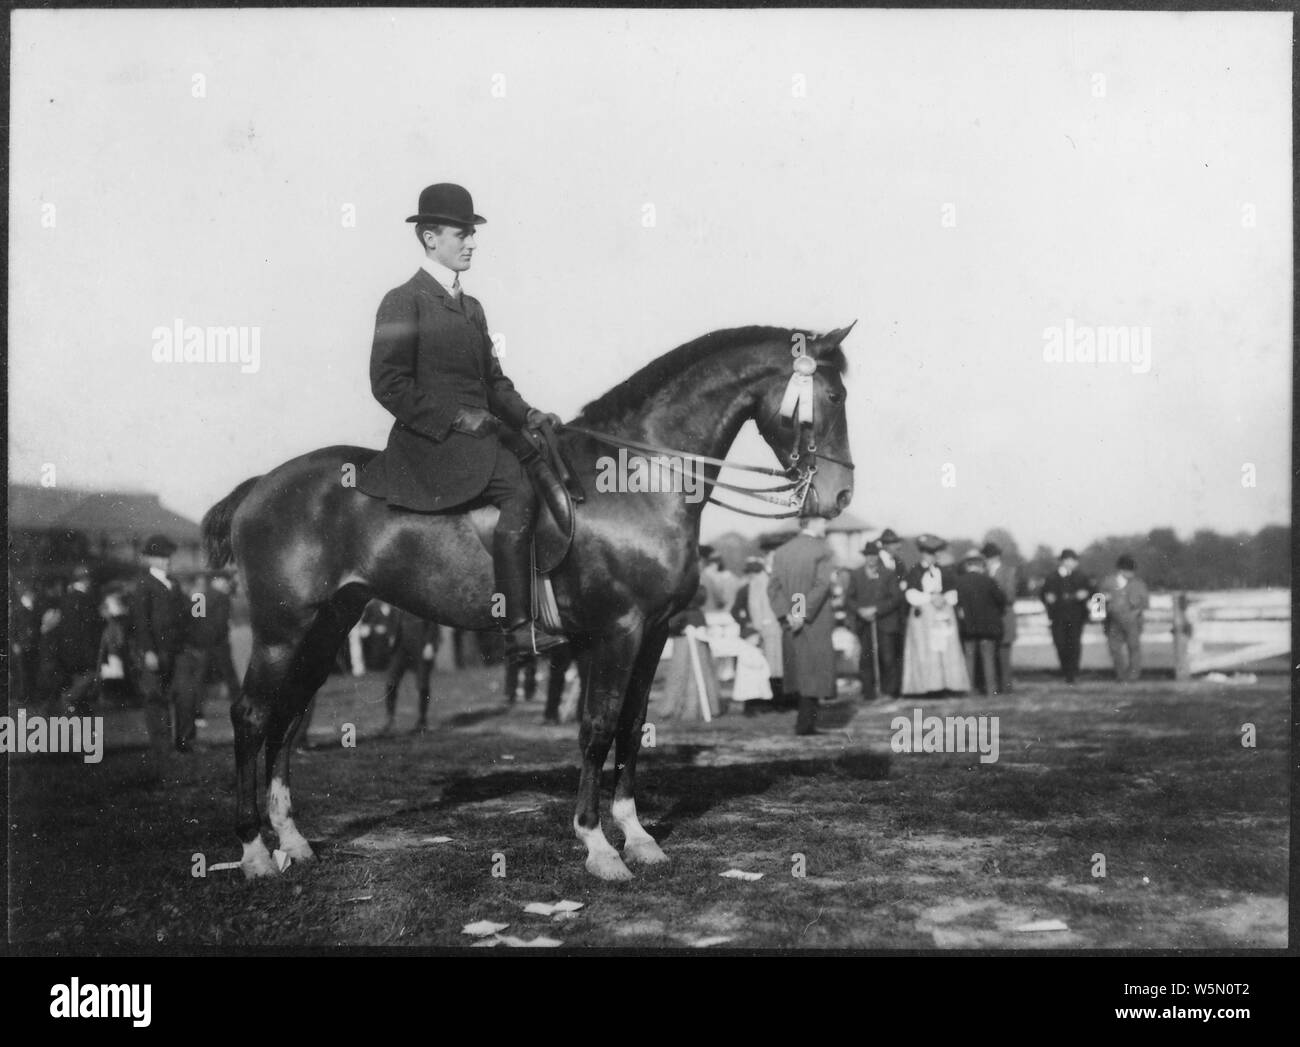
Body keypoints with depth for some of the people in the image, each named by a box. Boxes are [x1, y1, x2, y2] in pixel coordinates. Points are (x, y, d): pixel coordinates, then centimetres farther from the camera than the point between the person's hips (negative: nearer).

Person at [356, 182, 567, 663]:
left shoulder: (471, 307, 23)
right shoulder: (403, 303, -4)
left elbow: (494, 380, 24)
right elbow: (389, 384, -11)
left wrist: (527, 414, 5)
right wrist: (455, 417, -17)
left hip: (481, 430, 9)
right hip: (432, 440, -9)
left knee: (549, 471, -9)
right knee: (519, 494, -26)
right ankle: (519, 629, -25)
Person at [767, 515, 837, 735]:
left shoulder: (781, 552, 6)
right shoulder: (822, 551, -10)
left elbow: (773, 587, 0)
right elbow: (822, 585, -19)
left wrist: (786, 615, -5)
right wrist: (805, 614, -16)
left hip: (792, 621, 5)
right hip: (817, 623, -5)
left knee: (799, 670, 14)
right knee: (815, 670, 1)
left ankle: (805, 722, 18)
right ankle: (805, 723, -2)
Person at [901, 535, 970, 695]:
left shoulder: (944, 573, 15)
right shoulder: (914, 573, 4)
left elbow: (952, 595, 9)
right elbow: (911, 596, -8)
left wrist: (943, 599, -12)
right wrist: (931, 597, -15)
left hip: (944, 616, 3)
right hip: (923, 617, -3)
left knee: (948, 651, -4)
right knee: (926, 651, -9)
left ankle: (950, 683, -3)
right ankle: (927, 685, -10)